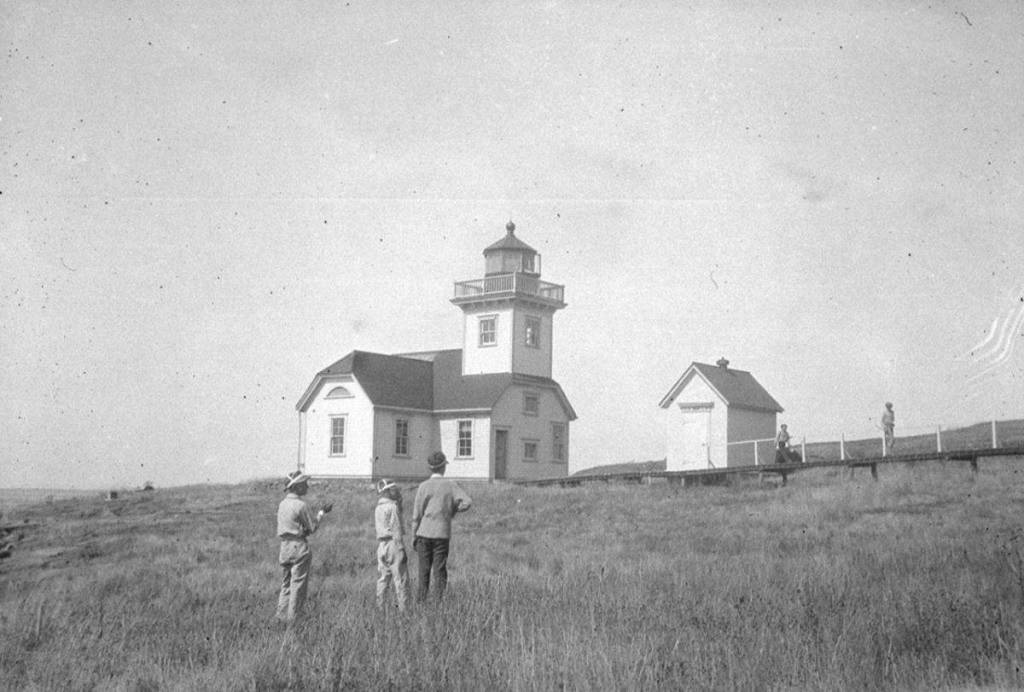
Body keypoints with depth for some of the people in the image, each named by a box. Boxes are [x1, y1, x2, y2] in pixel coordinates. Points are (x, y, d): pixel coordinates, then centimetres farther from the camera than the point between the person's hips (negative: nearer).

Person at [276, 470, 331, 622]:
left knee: (286, 584, 15)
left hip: (284, 546, 8)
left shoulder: (282, 503, 10)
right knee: (298, 585, 0)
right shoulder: (300, 505, -14)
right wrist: (322, 512, 2)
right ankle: (293, 618, 1)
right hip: (298, 547, -8)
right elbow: (313, 527, -9)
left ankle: (282, 615, 15)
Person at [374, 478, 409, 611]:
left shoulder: (378, 508, 14)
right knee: (400, 578, -4)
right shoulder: (392, 507, -11)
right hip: (393, 544, -8)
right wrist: (402, 548, -12)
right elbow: (396, 531, -14)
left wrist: (398, 503, 12)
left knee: (383, 577, 11)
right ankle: (403, 607, -5)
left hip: (381, 545, 8)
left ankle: (380, 605, 11)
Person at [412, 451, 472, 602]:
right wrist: (452, 511, 6)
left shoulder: (423, 486, -2)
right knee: (440, 572, 4)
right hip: (442, 534, 0)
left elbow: (417, 515, -1)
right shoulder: (451, 485, 0)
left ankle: (420, 602, 7)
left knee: (423, 572, 6)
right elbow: (467, 502, -12)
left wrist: (414, 536, 7)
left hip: (424, 533, 0)